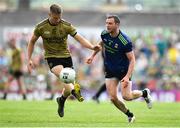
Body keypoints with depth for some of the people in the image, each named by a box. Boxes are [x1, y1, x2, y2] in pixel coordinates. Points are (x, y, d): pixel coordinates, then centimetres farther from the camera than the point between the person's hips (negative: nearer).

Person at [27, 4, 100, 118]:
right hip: (52, 57, -2)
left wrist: (92, 47, -30)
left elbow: (80, 39, -12)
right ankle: (74, 90, -55)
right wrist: (29, 59, 2)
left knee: (69, 84, 3)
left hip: (66, 56, 2)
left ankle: (61, 100, 33)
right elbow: (32, 42, 7)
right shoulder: (41, 27, -7)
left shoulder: (67, 26, -8)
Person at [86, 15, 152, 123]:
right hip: (110, 71, 5)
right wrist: (93, 55, 18)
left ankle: (144, 93, 19)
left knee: (126, 96, -14)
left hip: (124, 70, -5)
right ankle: (130, 115, 20)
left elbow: (132, 60, -22)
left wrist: (127, 76, -30)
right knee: (113, 98, -4)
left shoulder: (125, 41, -26)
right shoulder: (104, 34, -9)